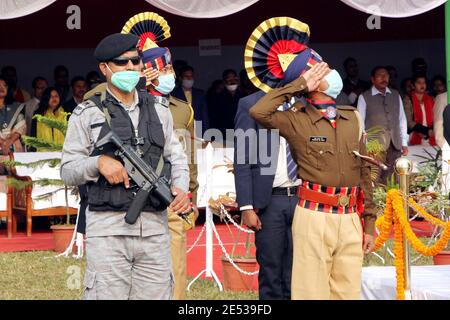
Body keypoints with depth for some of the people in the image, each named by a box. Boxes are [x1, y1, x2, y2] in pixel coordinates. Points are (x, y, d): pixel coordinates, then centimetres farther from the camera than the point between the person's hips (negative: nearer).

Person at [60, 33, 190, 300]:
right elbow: (68, 171, 3)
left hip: (155, 227, 4)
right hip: (107, 228, -3)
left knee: (157, 294, 3)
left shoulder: (159, 113, 17)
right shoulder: (87, 114, 5)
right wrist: (99, 162, -15)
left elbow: (177, 159, 19)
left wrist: (181, 188, -1)